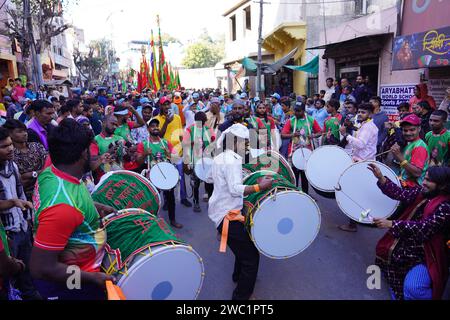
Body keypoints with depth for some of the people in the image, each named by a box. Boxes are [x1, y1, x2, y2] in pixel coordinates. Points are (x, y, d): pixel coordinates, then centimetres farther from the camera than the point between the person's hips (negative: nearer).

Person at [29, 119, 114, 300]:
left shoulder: (49, 173, -9)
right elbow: (41, 269, -30)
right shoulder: (63, 207, -36)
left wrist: (95, 207, 6)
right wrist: (92, 278, -22)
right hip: (67, 284, -8)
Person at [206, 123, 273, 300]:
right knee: (251, 256, -5)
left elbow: (209, 178, 25)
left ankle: (238, 276, 48)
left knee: (244, 244, 29)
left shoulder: (219, 157, 12)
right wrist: (260, 186, -27)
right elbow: (235, 189, -28)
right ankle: (241, 296, 5)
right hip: (228, 215, -11)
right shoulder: (233, 159, -19)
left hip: (219, 210, 11)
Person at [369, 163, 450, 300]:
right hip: (407, 244, 8)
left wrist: (391, 224, -31)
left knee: (412, 289, -26)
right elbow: (401, 193, -3)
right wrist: (380, 178, -14)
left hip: (425, 254, -8)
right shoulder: (421, 192, 0)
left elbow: (423, 229, -29)